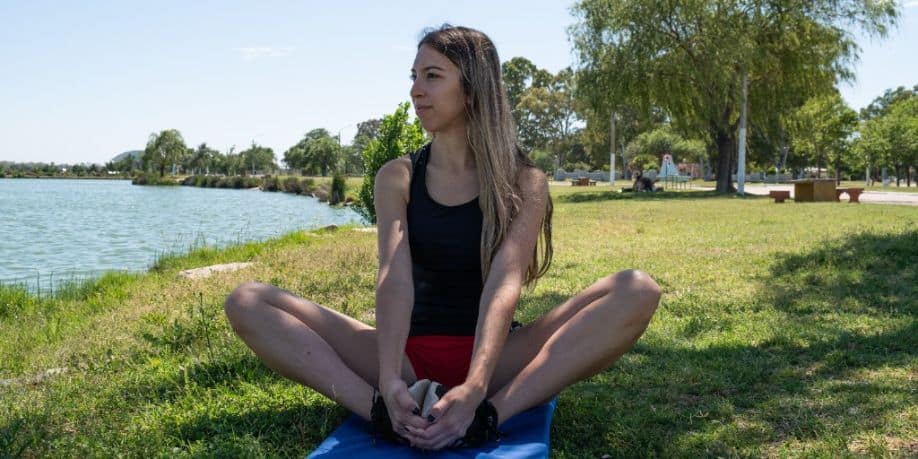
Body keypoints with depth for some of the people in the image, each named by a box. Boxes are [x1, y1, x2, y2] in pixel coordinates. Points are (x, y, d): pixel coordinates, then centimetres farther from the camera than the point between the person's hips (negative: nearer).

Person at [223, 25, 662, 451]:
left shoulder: (524, 183, -3)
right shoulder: (396, 178, 3)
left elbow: (504, 284, -19)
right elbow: (394, 278, -14)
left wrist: (474, 387, -37)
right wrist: (389, 382, -32)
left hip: (493, 357, -1)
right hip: (410, 355, 2)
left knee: (638, 291, -24)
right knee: (248, 302, -15)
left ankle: (490, 413, -36)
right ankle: (381, 409, -33)